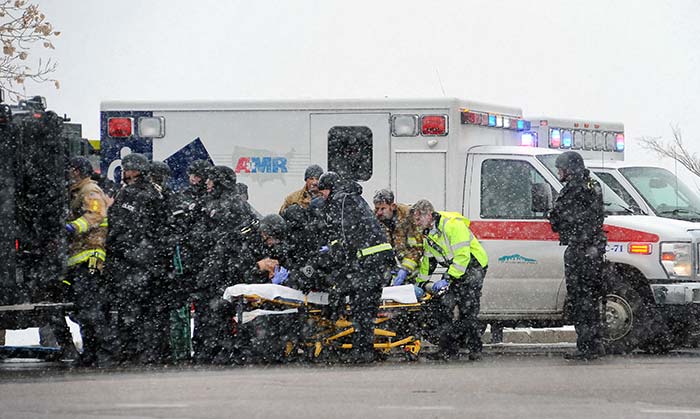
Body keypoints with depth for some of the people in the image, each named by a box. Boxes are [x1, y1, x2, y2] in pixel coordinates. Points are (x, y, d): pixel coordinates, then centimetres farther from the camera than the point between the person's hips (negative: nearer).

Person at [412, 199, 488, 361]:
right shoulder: (428, 231, 6)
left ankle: (475, 349, -4)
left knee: (467, 309, -12)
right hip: (453, 269, 8)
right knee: (444, 305, -4)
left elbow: (462, 256, -27)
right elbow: (428, 260, 18)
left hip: (472, 267, -8)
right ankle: (449, 348, 0)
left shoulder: (453, 225, -24)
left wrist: (447, 279, -28)